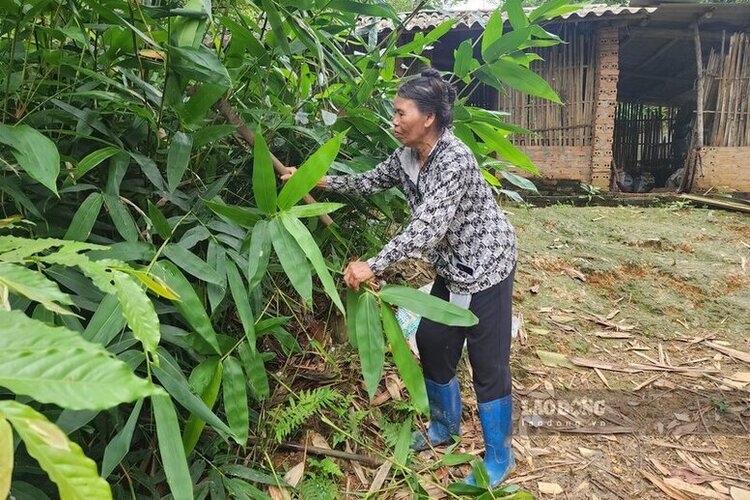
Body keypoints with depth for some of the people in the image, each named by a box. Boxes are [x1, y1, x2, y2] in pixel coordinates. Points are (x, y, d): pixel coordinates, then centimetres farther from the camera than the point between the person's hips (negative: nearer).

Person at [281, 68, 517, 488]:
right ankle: (446, 425, 39)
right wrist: (317, 180, 5)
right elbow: (371, 181, 14)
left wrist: (373, 267, -34)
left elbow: (427, 229, -34)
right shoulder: (407, 157, 0)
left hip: (486, 264, -9)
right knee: (431, 341, 15)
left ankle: (500, 456, 21)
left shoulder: (454, 159, -27)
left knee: (488, 361, 0)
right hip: (451, 268, 9)